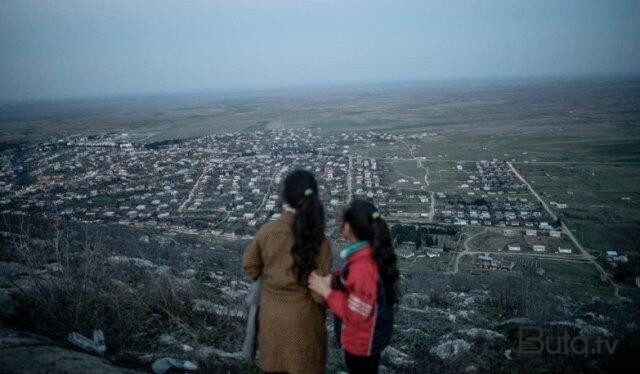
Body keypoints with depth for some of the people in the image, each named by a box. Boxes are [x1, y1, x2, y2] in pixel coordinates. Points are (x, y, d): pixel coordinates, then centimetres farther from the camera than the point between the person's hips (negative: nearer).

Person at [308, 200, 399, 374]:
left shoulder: (363, 267, -35)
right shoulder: (372, 253, -7)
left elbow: (356, 314, -28)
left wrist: (326, 291, -24)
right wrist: (334, 279, -7)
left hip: (362, 343, -8)